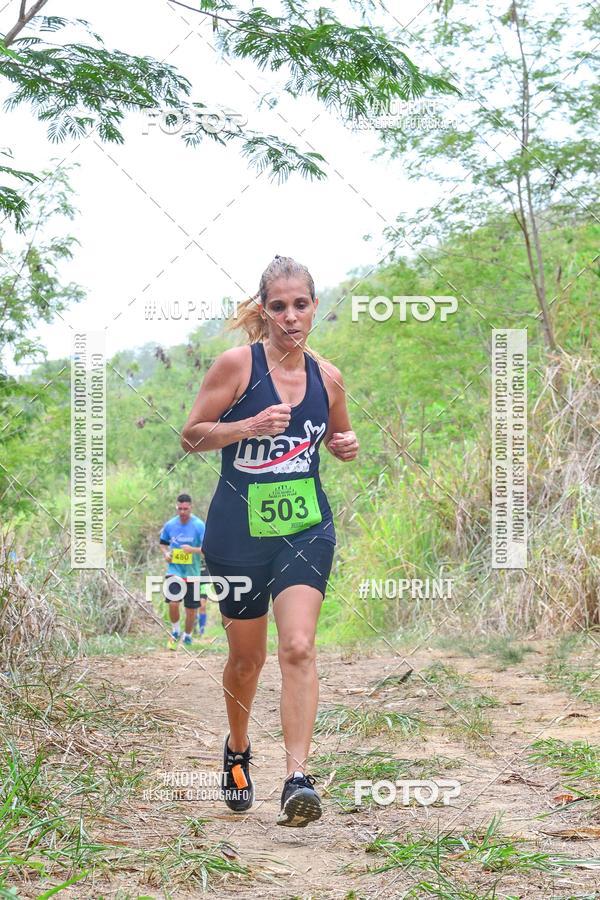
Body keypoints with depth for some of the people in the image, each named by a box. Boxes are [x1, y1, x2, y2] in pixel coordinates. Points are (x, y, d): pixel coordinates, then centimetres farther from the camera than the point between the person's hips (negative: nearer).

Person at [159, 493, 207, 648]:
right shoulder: (169, 525, 1)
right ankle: (175, 632, 5)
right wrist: (166, 553, -3)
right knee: (173, 603, -18)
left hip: (192, 572, -1)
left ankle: (187, 636, 28)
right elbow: (163, 543, 18)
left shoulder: (199, 526, -8)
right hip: (174, 570, 1)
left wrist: (192, 549, -27)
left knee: (191, 608, 7)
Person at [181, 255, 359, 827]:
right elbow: (191, 437, -5)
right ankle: (237, 749, 39)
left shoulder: (326, 377, 4)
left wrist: (347, 446, -1)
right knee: (246, 656, 12)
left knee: (298, 649, -16)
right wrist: (250, 426, -20)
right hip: (238, 530, -1)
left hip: (306, 529, 1)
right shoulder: (238, 363, -7)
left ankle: (297, 779, -20)